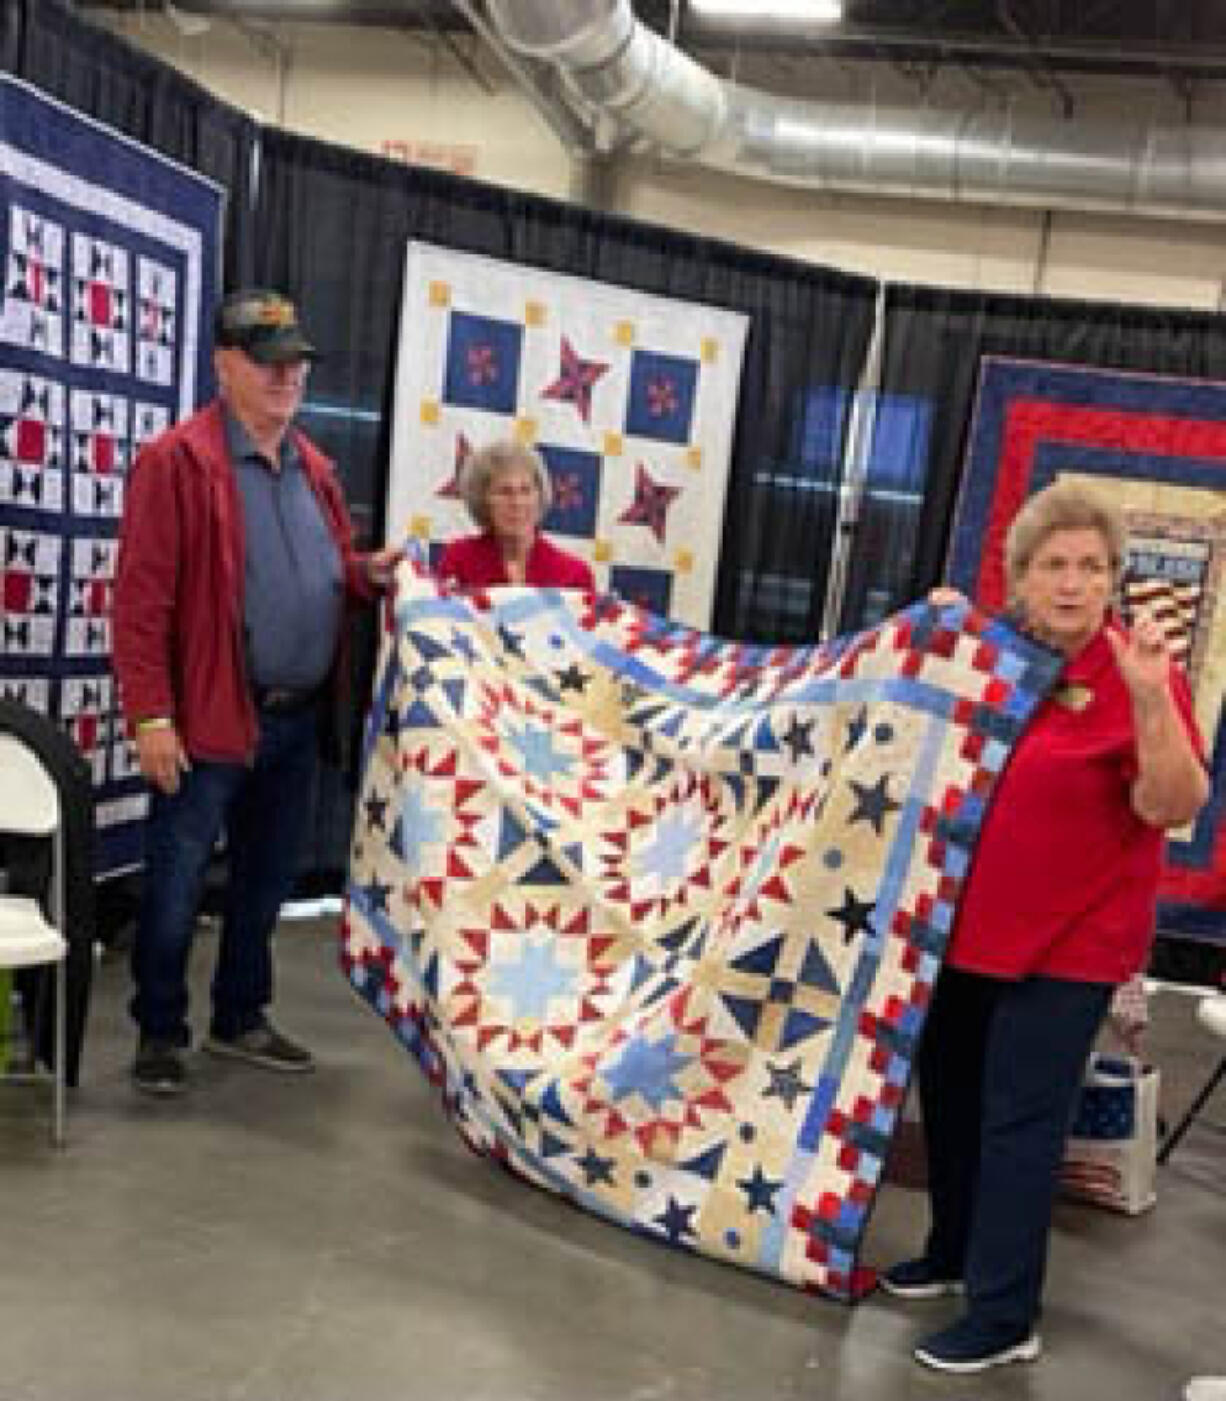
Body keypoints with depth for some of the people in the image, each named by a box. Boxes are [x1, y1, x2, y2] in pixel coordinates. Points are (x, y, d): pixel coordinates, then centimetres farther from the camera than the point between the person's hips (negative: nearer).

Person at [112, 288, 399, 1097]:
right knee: (177, 887, 4)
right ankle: (161, 1033, 21)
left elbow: (332, 570, 23)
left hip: (298, 719, 7)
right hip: (209, 718, -7)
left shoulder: (314, 467, 13)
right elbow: (143, 597, -15)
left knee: (267, 880, 17)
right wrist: (150, 713, -19)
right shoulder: (177, 460, -11)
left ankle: (240, 1020, 33)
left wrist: (369, 572, -1)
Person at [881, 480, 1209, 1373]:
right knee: (947, 1090, 18)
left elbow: (1174, 807, -23)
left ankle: (1006, 1319, 14)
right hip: (972, 922, 7)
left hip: (1067, 942, -7)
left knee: (1019, 1121, -1)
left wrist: (1150, 696, -36)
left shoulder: (1136, 674, -16)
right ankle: (954, 1254, 38)